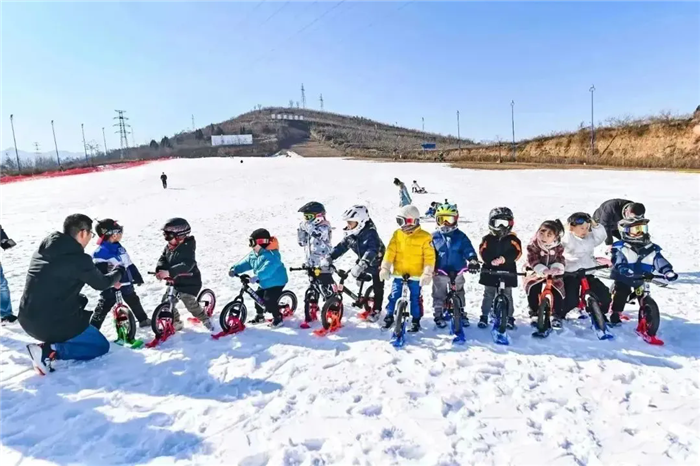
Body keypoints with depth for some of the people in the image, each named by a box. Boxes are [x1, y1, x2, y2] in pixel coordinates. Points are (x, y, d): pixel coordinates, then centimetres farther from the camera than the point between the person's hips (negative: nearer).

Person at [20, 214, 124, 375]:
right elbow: (101, 284, -1)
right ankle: (49, 351, -9)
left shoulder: (44, 249, 6)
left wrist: (108, 280, 21)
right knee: (101, 346, 9)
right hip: (52, 323, -8)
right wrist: (118, 271, 18)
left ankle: (53, 343, 14)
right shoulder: (78, 258, -18)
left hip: (27, 320, 8)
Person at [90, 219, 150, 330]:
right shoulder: (100, 252, -18)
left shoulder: (119, 248, 8)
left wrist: (137, 277, 17)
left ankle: (143, 320, 40)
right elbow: (99, 273, -22)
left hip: (126, 284, 8)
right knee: (102, 310, -2)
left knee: (135, 302, 23)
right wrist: (106, 287, -27)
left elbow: (129, 264, 14)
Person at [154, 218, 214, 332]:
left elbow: (186, 265, -36)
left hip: (190, 282, -8)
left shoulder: (187, 248, -23)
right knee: (166, 301, 8)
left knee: (191, 304, -14)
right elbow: (163, 259, 0)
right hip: (175, 281, 8)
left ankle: (205, 320, 8)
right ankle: (176, 323, 27)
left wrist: (169, 272, -44)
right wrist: (159, 270, -24)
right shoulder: (168, 247, 2)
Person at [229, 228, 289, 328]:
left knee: (269, 301, -15)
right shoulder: (253, 254, 4)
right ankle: (259, 315, 36)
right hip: (265, 283, 10)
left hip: (276, 282, -10)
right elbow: (245, 263, 5)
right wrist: (235, 269, -10)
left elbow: (269, 268, -44)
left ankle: (278, 318, 3)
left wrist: (257, 277, -52)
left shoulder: (271, 255, -29)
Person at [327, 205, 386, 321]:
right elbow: (342, 246, -10)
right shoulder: (350, 234, -11)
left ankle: (376, 310, 20)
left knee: (378, 288, 3)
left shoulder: (370, 233, -34)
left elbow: (372, 250, -47)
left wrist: (362, 264, -61)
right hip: (363, 261, 7)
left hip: (377, 263, -7)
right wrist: (330, 257, -23)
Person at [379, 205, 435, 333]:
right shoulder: (397, 234, 0)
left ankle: (416, 321, 22)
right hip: (398, 274, 3)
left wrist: (427, 273, -15)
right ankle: (389, 317, 23)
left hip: (416, 275, -2)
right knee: (394, 296, 6)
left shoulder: (424, 237, -10)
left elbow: (429, 257, -10)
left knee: (415, 299, 8)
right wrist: (385, 268, -8)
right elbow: (390, 252, -2)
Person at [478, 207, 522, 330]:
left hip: (507, 273, 0)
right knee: (488, 295, 8)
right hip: (490, 272, 1)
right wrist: (491, 261, -25)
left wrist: (503, 259, -24)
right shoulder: (488, 238, 2)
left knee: (507, 296, 7)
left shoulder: (512, 238, 1)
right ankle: (484, 316, 17)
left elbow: (516, 252, -11)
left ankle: (509, 318, 19)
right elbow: (483, 252, -8)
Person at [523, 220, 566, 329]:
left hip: (553, 274, 2)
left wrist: (556, 268, -32)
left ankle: (556, 315, 11)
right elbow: (533, 260, -23)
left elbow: (560, 259, -9)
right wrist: (543, 270, -38)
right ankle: (534, 313, 1)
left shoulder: (558, 247, -6)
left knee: (558, 293, -9)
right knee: (532, 290, -20)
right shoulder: (533, 245, -16)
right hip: (537, 273, -2)